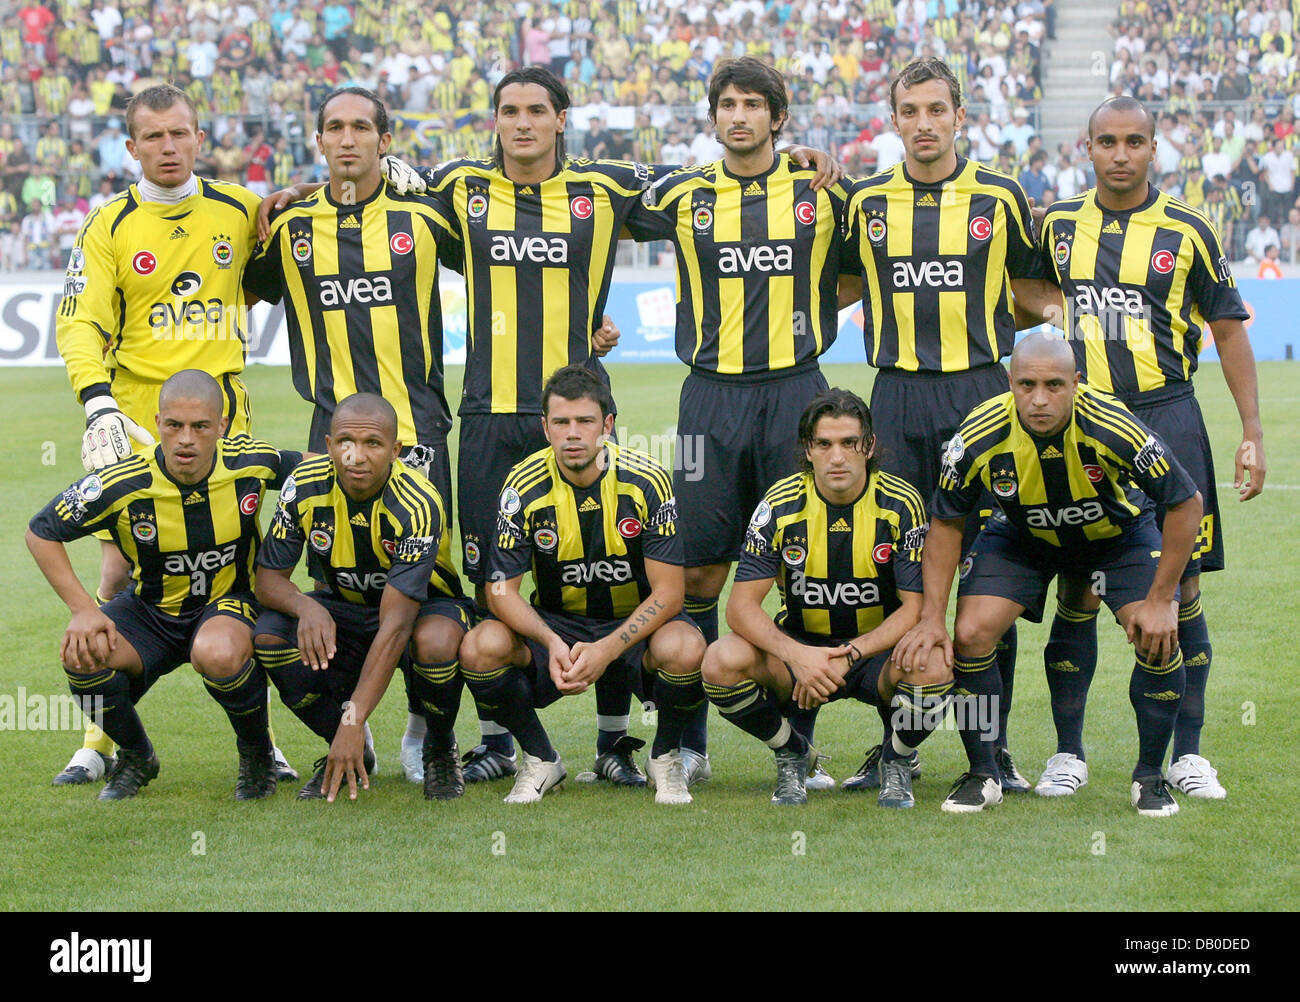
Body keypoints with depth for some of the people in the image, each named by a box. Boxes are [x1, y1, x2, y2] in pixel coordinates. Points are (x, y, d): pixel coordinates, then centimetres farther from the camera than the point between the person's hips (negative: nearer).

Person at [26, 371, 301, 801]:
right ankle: (136, 757, 3)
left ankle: (257, 753, -3)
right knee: (81, 652, -28)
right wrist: (83, 609, -19)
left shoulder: (250, 462, -19)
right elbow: (41, 532, -10)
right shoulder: (122, 485, -22)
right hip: (150, 609, 1)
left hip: (231, 601, -1)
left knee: (217, 654, -38)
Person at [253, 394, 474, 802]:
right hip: (343, 608, 4)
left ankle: (441, 749, -5)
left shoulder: (417, 505, -32)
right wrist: (305, 607, -38)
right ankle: (350, 752, -1)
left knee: (435, 641, -39)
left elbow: (396, 624, -37)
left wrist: (352, 721, -43)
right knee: (270, 634, -25)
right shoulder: (305, 485, -18)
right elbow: (268, 578, -11)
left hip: (423, 605, -4)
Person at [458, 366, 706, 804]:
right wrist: (553, 645, -31)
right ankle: (540, 760, 0)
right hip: (555, 624, 2)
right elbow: (502, 590, -11)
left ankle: (666, 758, -2)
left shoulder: (647, 480, -15)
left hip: (637, 623, -1)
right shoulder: (524, 486, -12)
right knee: (481, 647, -28)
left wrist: (606, 649, -31)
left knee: (683, 649, -36)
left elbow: (669, 591, -16)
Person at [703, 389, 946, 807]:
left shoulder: (901, 505, -13)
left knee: (931, 669, -36)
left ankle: (898, 762, -1)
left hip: (878, 649, -1)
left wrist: (848, 656, -29)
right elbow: (741, 605, -13)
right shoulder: (781, 504, -10)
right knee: (722, 662, -28)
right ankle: (792, 755, 2)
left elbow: (917, 608, -15)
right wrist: (797, 656, -32)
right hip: (799, 645, 2)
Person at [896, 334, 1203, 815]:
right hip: (1020, 537, 1)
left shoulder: (1113, 428, -36)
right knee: (970, 635, -16)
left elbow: (1186, 503, -23)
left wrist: (1159, 601, -22)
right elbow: (945, 523, -12)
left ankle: (1149, 776, 2)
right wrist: (932, 618, -17)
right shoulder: (980, 437, -30)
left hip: (1118, 533, -1)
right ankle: (982, 775, 4)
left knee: (1159, 641, -19)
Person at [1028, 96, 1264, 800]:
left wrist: (1252, 433, 1)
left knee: (1179, 590, 0)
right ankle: (1068, 752, 12)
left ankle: (1186, 754, 9)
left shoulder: (1186, 232, 1)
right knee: (1077, 595, 1)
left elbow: (1228, 331, 6)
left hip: (1165, 418, -1)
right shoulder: (1059, 226, 7)